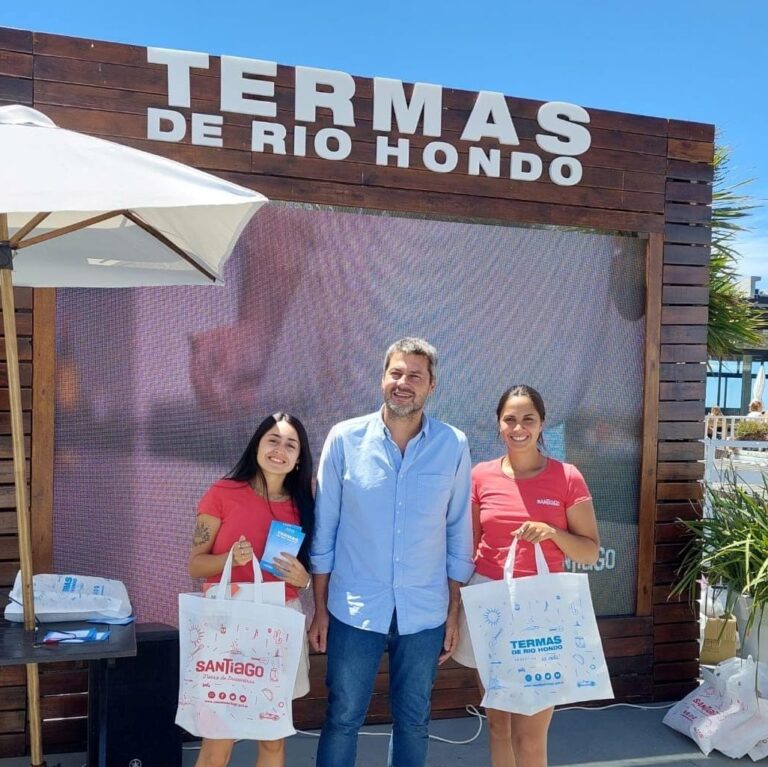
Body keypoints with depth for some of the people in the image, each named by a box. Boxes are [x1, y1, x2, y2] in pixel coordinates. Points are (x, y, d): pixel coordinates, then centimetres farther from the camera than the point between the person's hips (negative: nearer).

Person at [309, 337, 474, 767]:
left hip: (425, 613, 1)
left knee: (414, 720, 17)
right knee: (343, 718, 10)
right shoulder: (345, 439, -7)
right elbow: (325, 530, -1)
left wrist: (454, 612, 4)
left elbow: (459, 535, 2)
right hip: (354, 610, -1)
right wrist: (320, 609, 1)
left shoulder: (454, 446, -4)